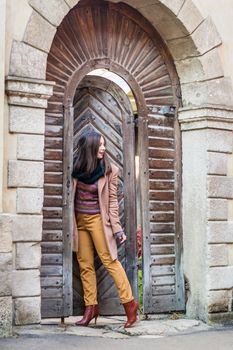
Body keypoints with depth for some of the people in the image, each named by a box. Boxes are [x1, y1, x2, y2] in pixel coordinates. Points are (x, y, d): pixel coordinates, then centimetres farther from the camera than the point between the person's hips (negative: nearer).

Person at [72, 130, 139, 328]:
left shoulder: (110, 170, -6)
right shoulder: (76, 167, 0)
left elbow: (112, 201, -4)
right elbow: (70, 195, 9)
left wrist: (117, 228, -7)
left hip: (98, 219, -3)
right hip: (79, 220, 4)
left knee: (110, 260, -5)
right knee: (85, 265, 6)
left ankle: (129, 302, 5)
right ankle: (91, 307, 14)